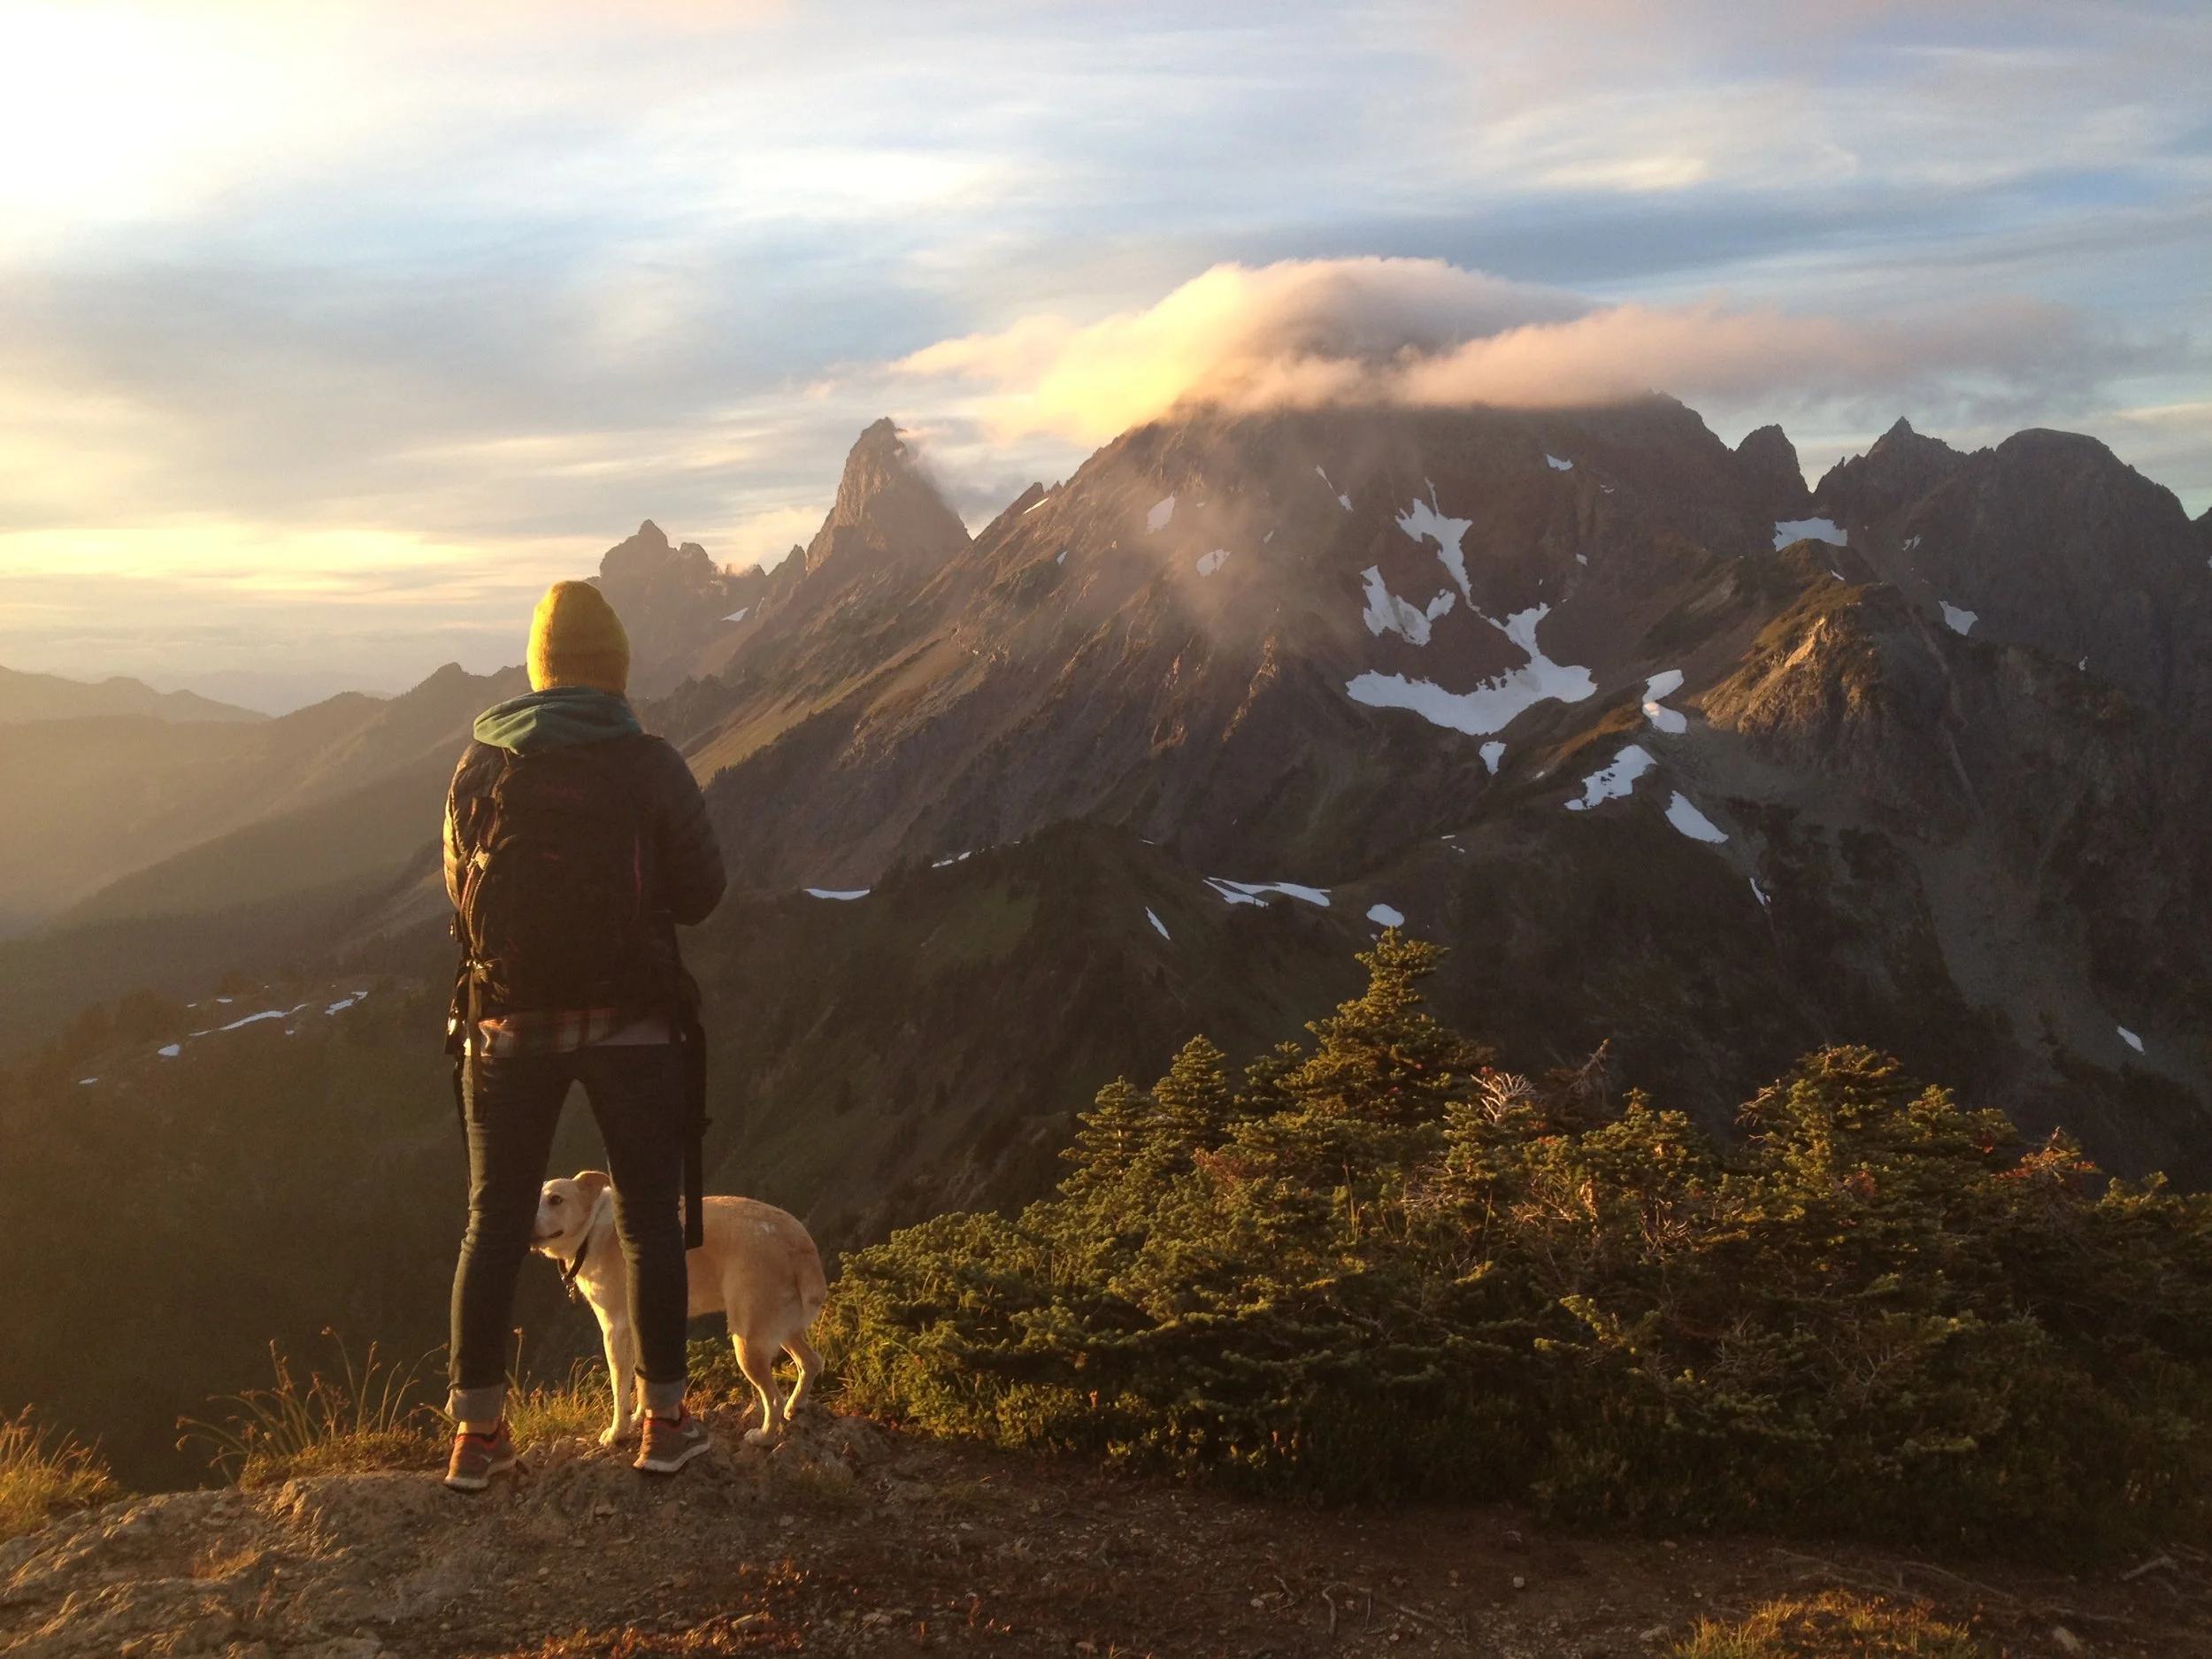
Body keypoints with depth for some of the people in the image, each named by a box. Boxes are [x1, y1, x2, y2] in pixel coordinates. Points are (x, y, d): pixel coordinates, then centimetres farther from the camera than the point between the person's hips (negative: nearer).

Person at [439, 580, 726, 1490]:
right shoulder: (651, 767, -9)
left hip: (509, 1026, 2)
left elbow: (460, 890, 9)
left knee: (496, 1219, 12)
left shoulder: (479, 768, -2)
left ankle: (477, 1432, 16)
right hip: (632, 1027, -1)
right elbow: (700, 892, -2)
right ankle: (665, 1420, 17)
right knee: (648, 1216, 11)